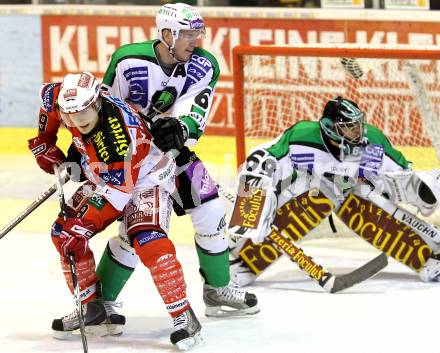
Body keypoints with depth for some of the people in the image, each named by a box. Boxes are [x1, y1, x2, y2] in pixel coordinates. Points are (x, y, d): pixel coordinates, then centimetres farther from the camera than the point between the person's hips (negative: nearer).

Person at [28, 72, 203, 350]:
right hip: (103, 177, 8)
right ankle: (93, 306, 11)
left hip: (146, 177, -8)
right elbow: (48, 95, 7)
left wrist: (83, 225, -37)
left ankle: (184, 317, -25)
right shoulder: (63, 100, -19)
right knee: (63, 232, -1)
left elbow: (117, 190, -36)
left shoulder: (119, 134, -39)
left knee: (148, 240, -29)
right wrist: (45, 143, 12)